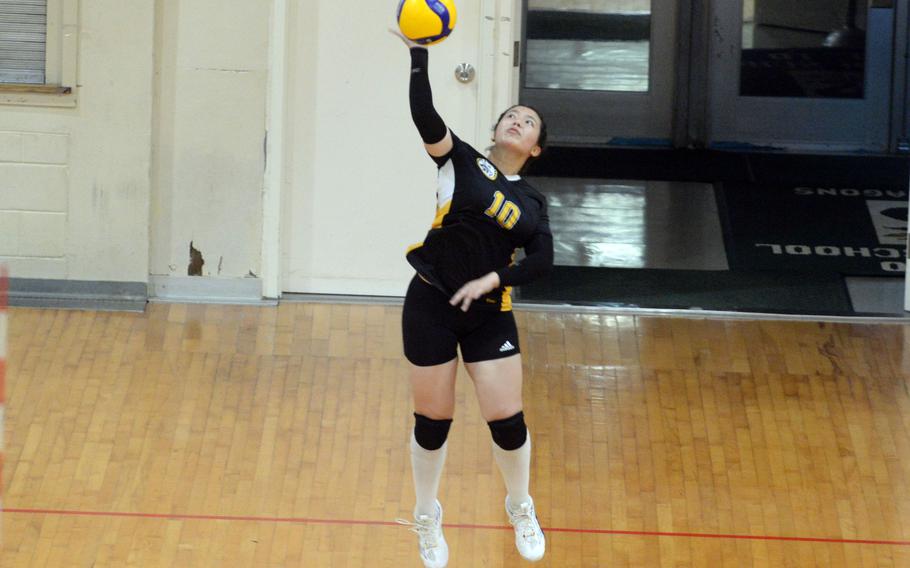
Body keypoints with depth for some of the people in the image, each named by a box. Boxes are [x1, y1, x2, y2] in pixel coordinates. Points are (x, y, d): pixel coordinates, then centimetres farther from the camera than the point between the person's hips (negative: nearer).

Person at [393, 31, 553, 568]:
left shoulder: (532, 201, 8)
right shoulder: (462, 161, -1)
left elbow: (542, 259, -1)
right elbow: (425, 116, -16)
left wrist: (494, 279, -15)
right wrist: (419, 53, -25)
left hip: (490, 315, 2)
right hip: (431, 306, -2)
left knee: (507, 420, -2)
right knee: (433, 421, 4)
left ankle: (522, 509, 26)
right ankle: (428, 519, 26)